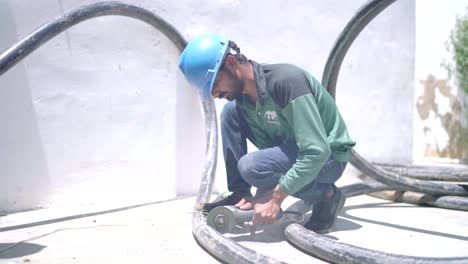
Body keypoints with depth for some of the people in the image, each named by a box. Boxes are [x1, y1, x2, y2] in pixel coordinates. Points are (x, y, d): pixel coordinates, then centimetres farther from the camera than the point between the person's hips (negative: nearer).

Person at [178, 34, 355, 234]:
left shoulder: (285, 80, -29)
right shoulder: (242, 97, -4)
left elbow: (317, 152, -32)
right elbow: (266, 145, 3)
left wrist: (275, 198, -29)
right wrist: (261, 197, -9)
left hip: (329, 157, -8)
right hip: (291, 147, 8)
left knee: (250, 166, -30)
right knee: (230, 111, -4)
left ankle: (325, 195, -8)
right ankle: (239, 196, 3)